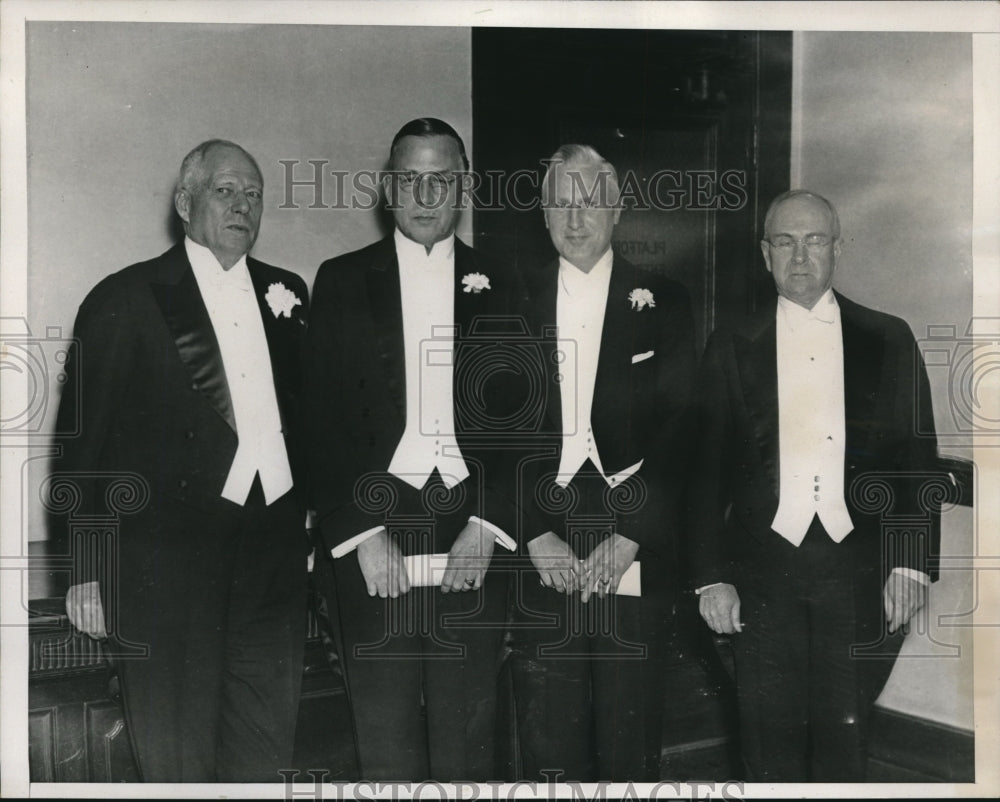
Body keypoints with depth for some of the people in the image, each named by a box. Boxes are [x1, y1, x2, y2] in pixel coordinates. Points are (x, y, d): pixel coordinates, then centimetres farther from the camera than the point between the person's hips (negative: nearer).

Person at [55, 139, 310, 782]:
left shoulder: (286, 294, 11)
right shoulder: (123, 301, -2)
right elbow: (86, 441, -3)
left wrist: (316, 517, 7)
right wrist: (87, 573, -5)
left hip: (275, 554, 4)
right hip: (168, 560, -4)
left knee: (268, 750, 12)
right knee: (177, 759, 8)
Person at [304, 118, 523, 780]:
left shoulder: (498, 288, 11)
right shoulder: (342, 282, 8)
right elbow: (324, 421, 2)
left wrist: (490, 525, -6)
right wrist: (363, 532, -8)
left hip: (473, 543, 1)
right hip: (373, 537, 0)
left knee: (468, 740, 6)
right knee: (385, 743, 4)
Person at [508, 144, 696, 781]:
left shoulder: (663, 303, 5)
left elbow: (678, 431, -2)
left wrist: (629, 538, -10)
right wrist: (536, 534, -7)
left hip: (636, 559, -1)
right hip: (540, 559, 1)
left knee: (631, 740, 5)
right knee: (547, 737, 6)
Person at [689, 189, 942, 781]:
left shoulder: (889, 340, 8)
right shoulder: (731, 349, 8)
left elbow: (918, 460, 6)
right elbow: (709, 471, 6)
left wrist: (913, 562, -3)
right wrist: (711, 577, 0)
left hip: (861, 572, 0)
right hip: (763, 571, 0)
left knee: (844, 737, 5)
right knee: (771, 741, 5)